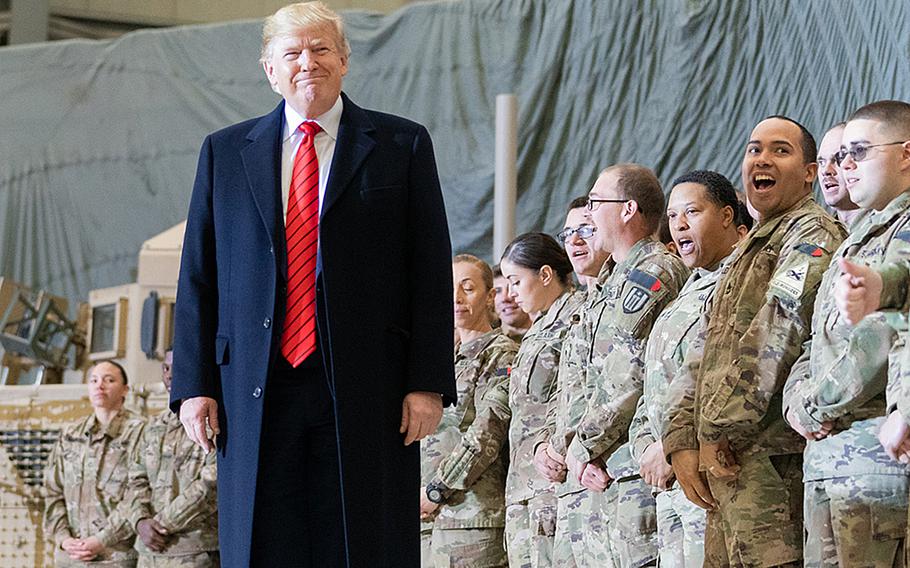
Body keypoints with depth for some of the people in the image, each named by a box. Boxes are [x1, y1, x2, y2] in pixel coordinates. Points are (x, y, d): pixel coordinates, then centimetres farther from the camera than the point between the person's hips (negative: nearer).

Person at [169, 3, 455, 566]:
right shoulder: (225, 153, 14)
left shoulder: (402, 145, 8)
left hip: (367, 392, -2)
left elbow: (431, 271, 3)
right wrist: (194, 385, 3)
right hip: (256, 393, 2)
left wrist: (429, 382, -6)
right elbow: (198, 276, 11)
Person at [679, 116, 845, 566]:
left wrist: (722, 430, -15)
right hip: (730, 461, 9)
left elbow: (774, 340, -16)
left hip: (771, 457, -9)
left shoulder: (813, 235, -4)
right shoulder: (749, 249, 26)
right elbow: (701, 355, 24)